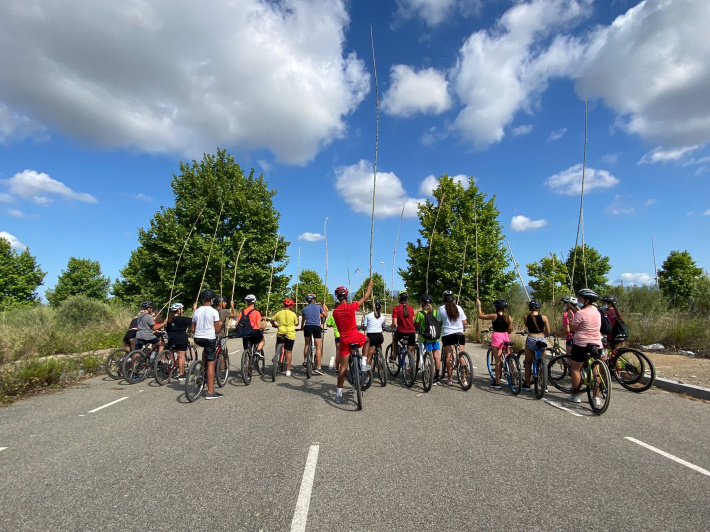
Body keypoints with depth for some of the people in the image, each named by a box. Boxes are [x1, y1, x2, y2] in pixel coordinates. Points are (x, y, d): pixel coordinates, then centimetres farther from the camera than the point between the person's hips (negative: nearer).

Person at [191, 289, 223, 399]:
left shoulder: (196, 311, 6)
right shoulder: (214, 312, -9)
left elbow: (193, 330, 10)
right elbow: (217, 330, -7)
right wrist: (220, 324, 13)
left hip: (197, 339, 6)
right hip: (209, 338, -5)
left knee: (206, 348, 39)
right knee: (211, 364, -1)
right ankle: (210, 392, 0)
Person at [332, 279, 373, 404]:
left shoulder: (335, 312, 3)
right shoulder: (350, 307, -12)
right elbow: (365, 297, -2)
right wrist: (370, 283, 10)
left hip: (343, 340, 4)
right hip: (355, 337, -4)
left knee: (343, 367, 9)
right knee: (367, 340, 31)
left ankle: (338, 394, 11)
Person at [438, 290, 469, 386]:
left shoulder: (441, 308, -3)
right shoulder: (458, 308, 3)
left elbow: (438, 322, 3)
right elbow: (465, 322, 4)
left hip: (447, 334, -2)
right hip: (460, 334, 2)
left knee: (449, 357, 4)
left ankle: (450, 379, 7)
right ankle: (464, 378, 2)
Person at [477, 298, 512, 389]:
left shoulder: (494, 316, -12)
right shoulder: (509, 318, 3)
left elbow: (480, 316, -6)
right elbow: (510, 330, 8)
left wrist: (478, 305, 4)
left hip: (497, 336, -5)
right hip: (506, 337, 5)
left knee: (498, 360, -2)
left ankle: (497, 382, 2)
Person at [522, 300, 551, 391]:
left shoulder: (526, 318, -2)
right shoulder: (543, 318, -4)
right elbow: (548, 333, 2)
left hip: (530, 340, 0)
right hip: (541, 340, 0)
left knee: (528, 364, 11)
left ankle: (527, 385, 15)